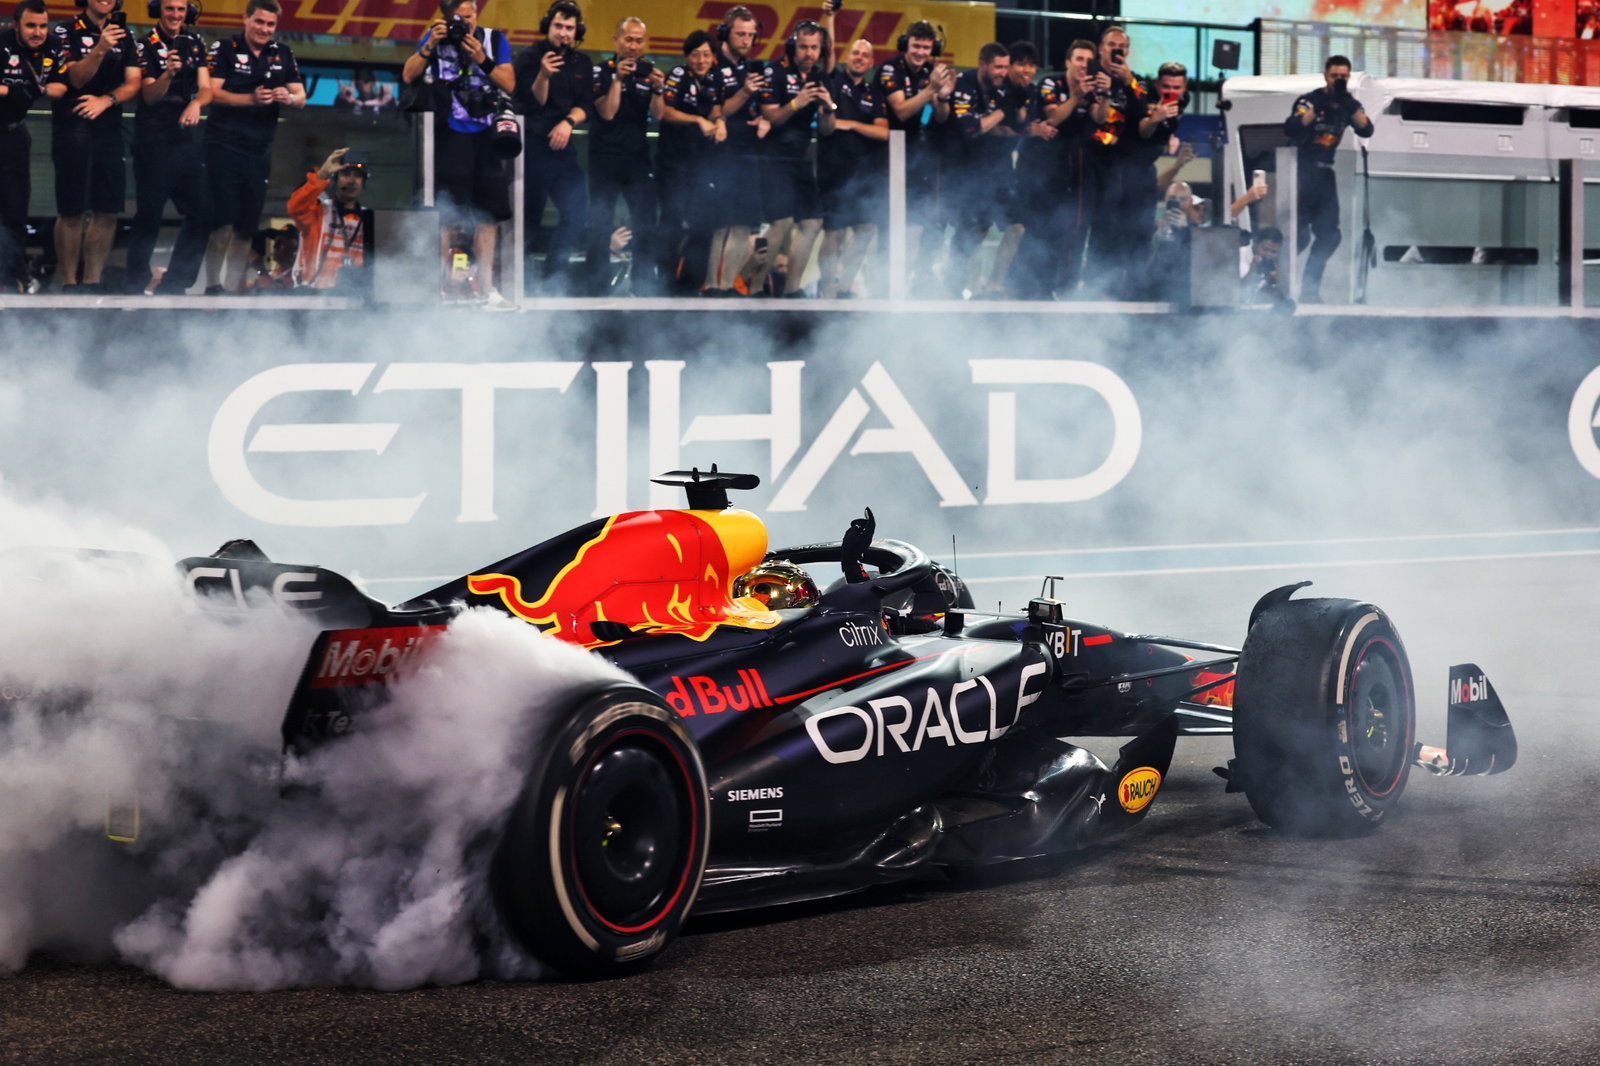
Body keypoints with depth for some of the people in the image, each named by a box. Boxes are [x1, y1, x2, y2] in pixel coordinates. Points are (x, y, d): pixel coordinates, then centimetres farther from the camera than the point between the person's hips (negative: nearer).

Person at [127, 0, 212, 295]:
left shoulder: (195, 44, 9)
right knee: (149, 216, -4)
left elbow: (206, 88, 2)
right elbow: (149, 96, -11)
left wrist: (196, 103, -21)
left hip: (187, 137, 5)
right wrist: (167, 74, -30)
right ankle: (135, 287, 4)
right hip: (154, 141, -5)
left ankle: (173, 286, 9)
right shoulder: (147, 45, -5)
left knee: (201, 214, 2)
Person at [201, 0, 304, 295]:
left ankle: (232, 288, 13)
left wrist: (289, 98, -13)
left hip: (259, 150, 5)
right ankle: (212, 286, -5)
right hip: (224, 145, -5)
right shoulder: (225, 49, -2)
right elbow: (212, 93, -11)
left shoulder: (283, 54, 12)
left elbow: (301, 97, 11)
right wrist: (251, 99, -25)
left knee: (246, 227, 6)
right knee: (223, 222, -12)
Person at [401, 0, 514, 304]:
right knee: (451, 214, -6)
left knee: (488, 215, 6)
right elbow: (408, 76, -7)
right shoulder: (437, 38, 2)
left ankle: (485, 287, 12)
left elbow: (509, 84, -2)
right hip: (450, 134, -3)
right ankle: (448, 280, 2)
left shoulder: (494, 40, 6)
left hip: (486, 135, 3)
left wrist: (482, 60, -14)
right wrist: (430, 46, -17)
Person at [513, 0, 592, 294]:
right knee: (529, 219, -1)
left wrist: (569, 122, -14)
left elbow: (586, 105, 6)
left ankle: (554, 278, 7)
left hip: (564, 147, 5)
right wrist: (543, 76, -27)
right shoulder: (530, 57, -3)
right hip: (533, 147, -5)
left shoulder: (582, 64, 11)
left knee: (577, 214, -4)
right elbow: (534, 102, -9)